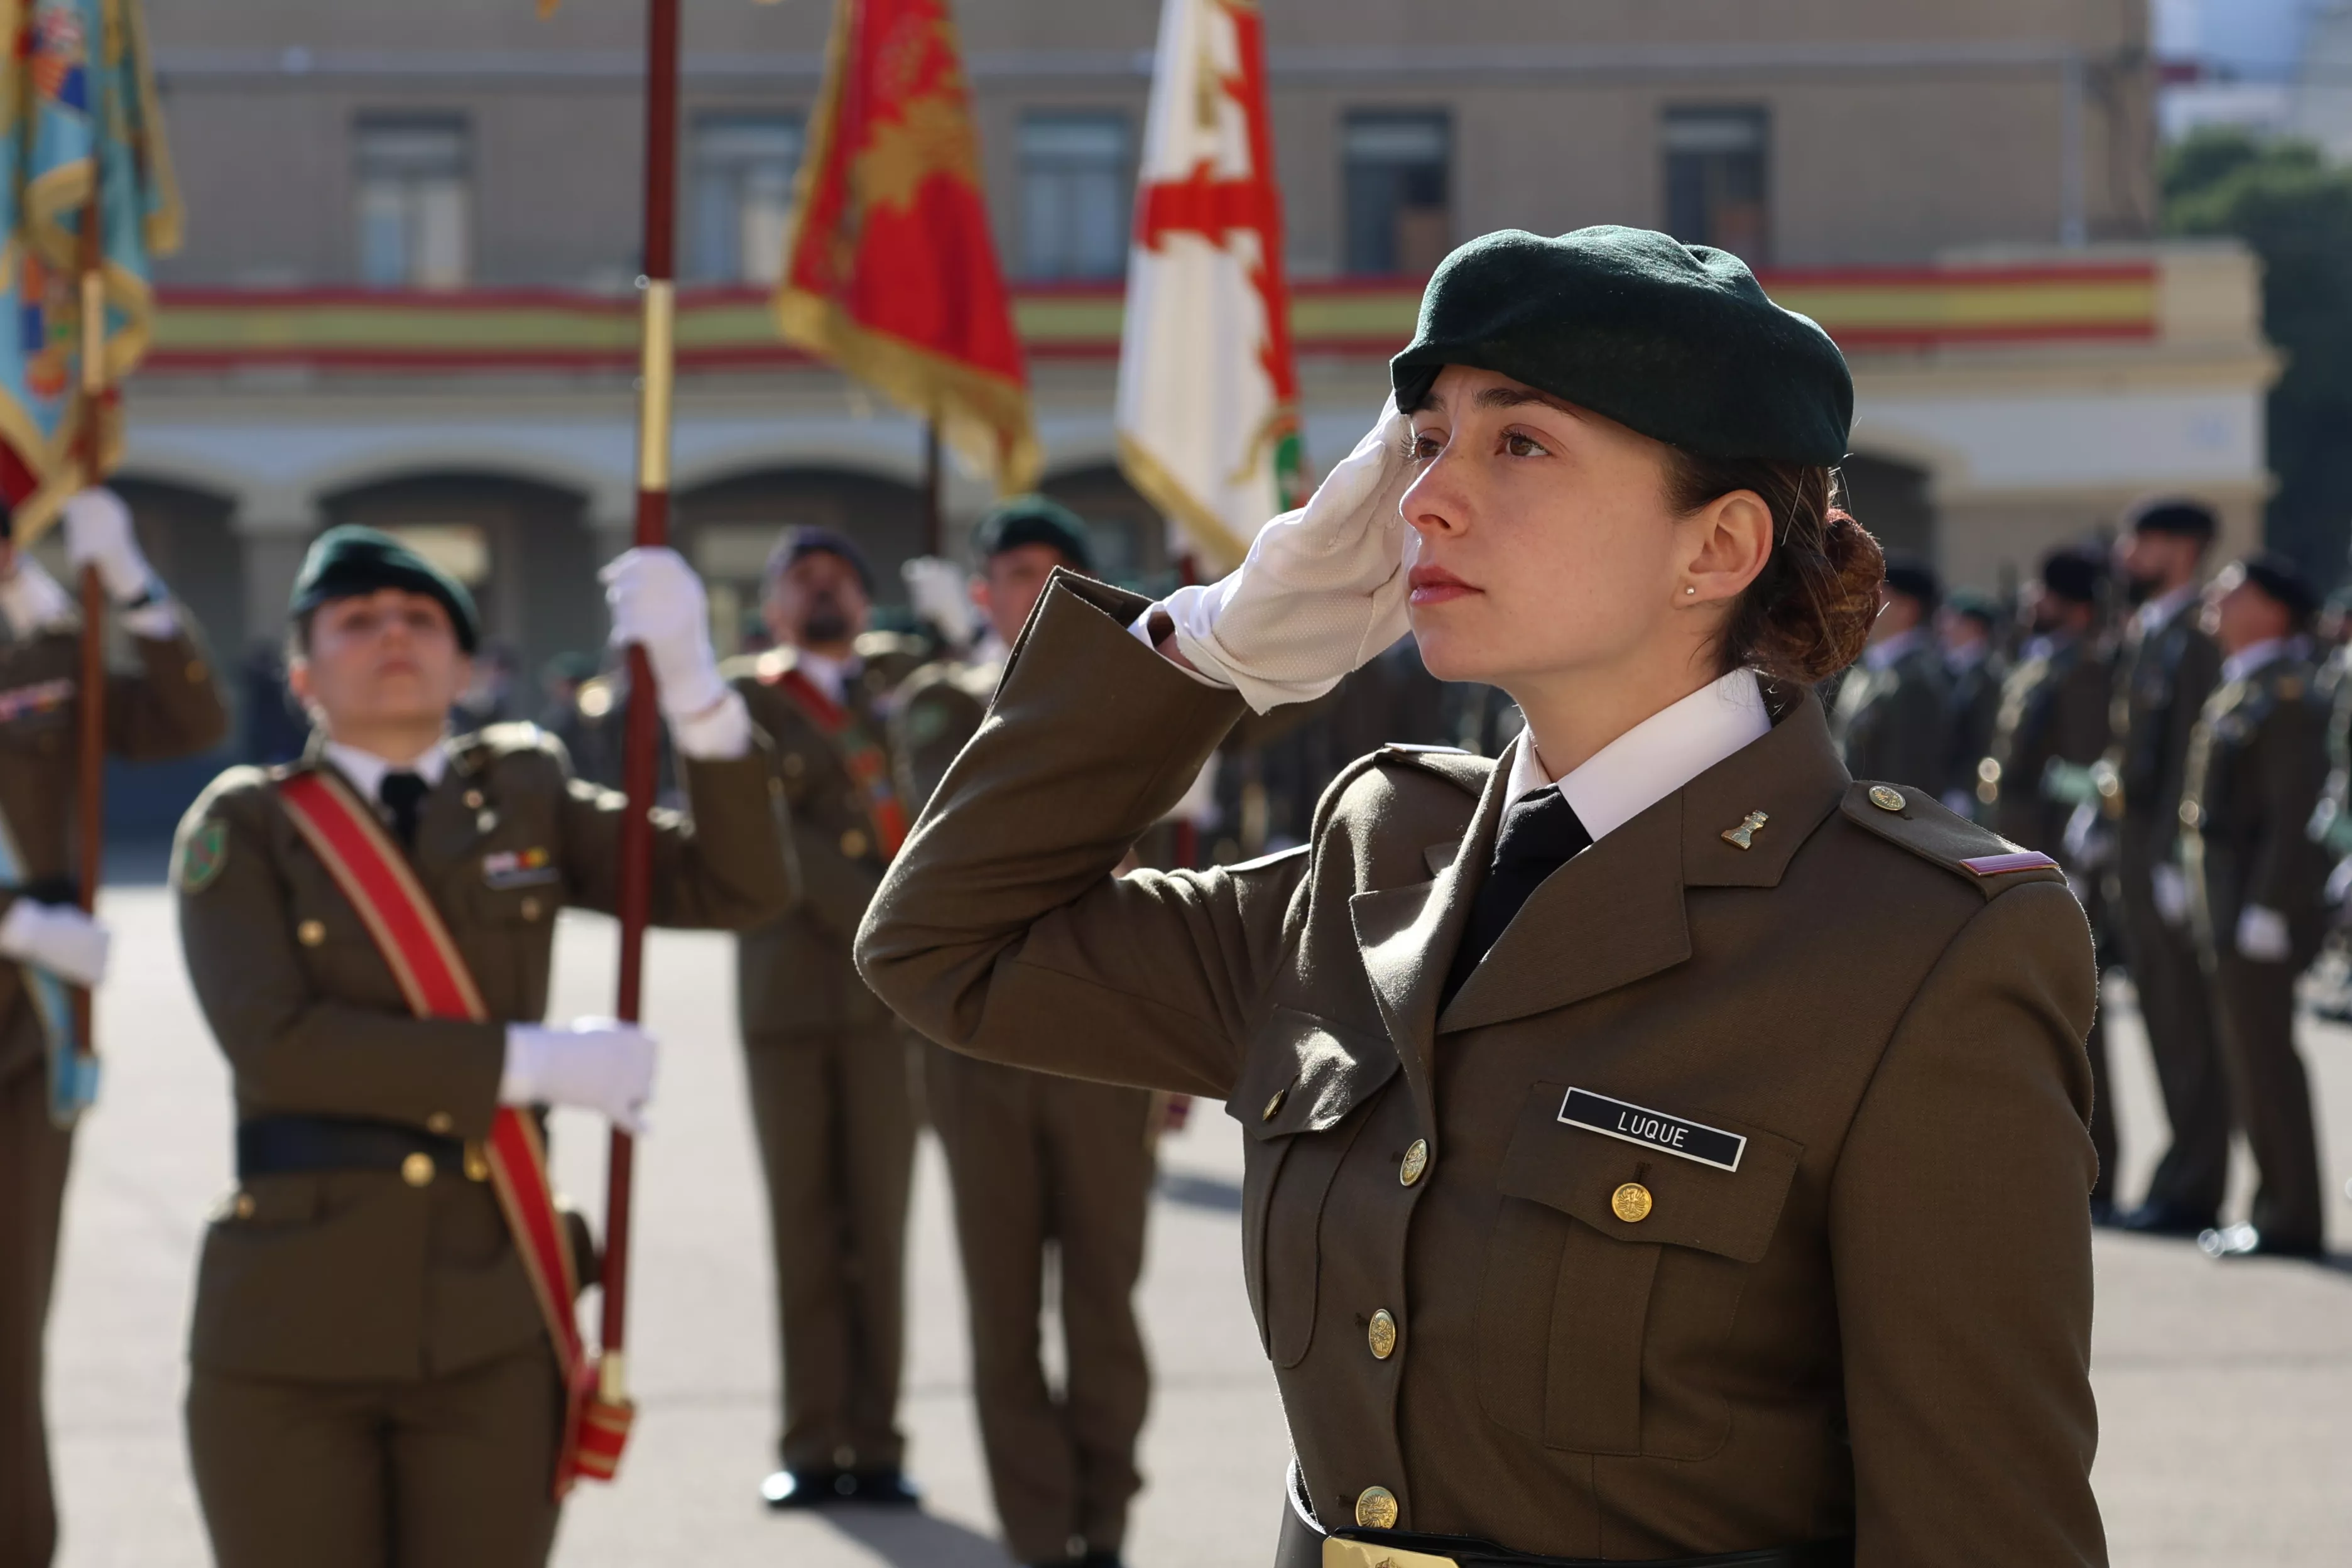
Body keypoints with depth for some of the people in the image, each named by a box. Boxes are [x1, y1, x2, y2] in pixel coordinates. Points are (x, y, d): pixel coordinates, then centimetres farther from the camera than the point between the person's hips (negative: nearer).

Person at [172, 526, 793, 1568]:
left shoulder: (521, 797, 11)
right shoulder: (244, 829, 2)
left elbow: (738, 888, 1)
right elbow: (275, 1041, -13)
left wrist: (690, 684, -13)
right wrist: (536, 1062, -13)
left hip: (489, 1324, 2)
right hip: (293, 1324, -2)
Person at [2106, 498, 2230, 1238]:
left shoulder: (2199, 636, -14)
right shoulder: (2142, 632, 15)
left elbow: (2196, 754, -19)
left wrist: (2173, 853, -21)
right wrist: (2117, 842, 18)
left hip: (2172, 846, -10)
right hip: (2136, 846, 10)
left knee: (2191, 1028, -4)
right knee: (2164, 1017, 12)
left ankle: (2192, 1188, -1)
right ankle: (2188, 1170, 18)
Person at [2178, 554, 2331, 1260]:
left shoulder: (2286, 697, -15)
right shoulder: (2238, 690, 15)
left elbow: (2292, 816, -20)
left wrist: (2263, 911, -22)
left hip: (2260, 913, -10)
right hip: (2229, 910, 10)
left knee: (2265, 1060, -5)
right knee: (2251, 1061, 13)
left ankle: (2292, 1220, 0)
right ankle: (2279, 1206, 19)